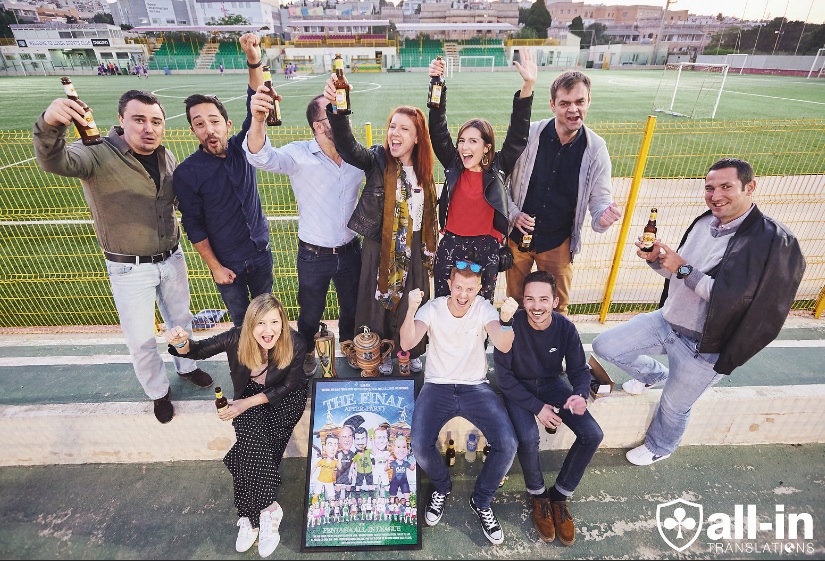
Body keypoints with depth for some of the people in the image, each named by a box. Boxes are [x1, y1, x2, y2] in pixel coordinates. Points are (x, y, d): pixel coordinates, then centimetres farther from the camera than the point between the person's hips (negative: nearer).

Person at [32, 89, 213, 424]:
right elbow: (55, 161, -37)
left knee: (180, 320, 22)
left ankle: (186, 366, 48)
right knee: (141, 340, 7)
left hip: (172, 258, 5)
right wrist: (49, 125, -56)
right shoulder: (98, 155, -17)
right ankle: (158, 392, 33)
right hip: (129, 269, -4)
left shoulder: (167, 158, 0)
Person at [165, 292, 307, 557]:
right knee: (253, 440, -25)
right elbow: (199, 350, -11)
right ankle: (267, 508, -11)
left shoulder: (294, 344, -28)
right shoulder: (238, 338, -23)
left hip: (285, 399, -2)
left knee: (251, 450, -23)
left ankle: (251, 515, -6)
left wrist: (249, 403, -21)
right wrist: (182, 343, -35)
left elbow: (287, 387, -15)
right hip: (249, 395, 2)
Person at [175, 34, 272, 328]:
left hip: (261, 251, 3)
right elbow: (193, 225, -9)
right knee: (240, 319, 14)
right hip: (227, 261, -3)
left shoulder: (241, 148, -5)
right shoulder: (187, 172, -14)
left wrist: (254, 62, -30)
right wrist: (215, 267, -9)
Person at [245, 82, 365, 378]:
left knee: (352, 307, 22)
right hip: (313, 255, -3)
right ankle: (306, 352, 46)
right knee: (310, 313, 17)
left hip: (350, 251, 3)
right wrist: (258, 120, -53)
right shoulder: (299, 155, -16)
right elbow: (262, 157, -33)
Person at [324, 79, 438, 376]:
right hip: (380, 248, -3)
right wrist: (336, 109, -48)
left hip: (414, 250, 3)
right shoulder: (377, 160, -10)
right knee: (381, 301, 10)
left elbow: (429, 214, 10)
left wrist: (430, 251, 14)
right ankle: (383, 354, 35)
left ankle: (413, 353, 39)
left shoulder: (423, 170, 1)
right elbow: (347, 145, -31)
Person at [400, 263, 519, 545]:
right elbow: (406, 344, -21)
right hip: (437, 386, 0)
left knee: (507, 445, -18)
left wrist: (506, 319, -43)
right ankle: (442, 487, 16)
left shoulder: (484, 308, -6)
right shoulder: (432, 308, -8)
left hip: (476, 387, 1)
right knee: (421, 448, -22)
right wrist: (411, 311, -39)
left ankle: (481, 501, 13)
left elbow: (503, 347, -22)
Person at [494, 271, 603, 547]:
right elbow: (504, 376, -18)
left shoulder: (566, 328, -16)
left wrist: (580, 395, -26)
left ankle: (560, 495, 10)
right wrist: (537, 407, -22)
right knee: (528, 438, -28)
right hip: (518, 387, -3)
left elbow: (579, 370, -4)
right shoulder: (511, 326, -26)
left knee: (593, 435, -12)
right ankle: (537, 494, 5)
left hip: (552, 383, 4)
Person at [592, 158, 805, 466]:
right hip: (666, 321, 6)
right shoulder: (704, 222, -1)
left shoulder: (773, 241, -21)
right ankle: (654, 374, 33)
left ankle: (659, 448, 45)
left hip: (703, 345, -6)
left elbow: (736, 299, -28)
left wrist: (683, 268, -25)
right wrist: (656, 259, -9)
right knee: (605, 346, 5)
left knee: (675, 405, 14)